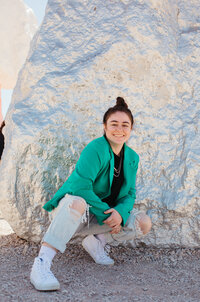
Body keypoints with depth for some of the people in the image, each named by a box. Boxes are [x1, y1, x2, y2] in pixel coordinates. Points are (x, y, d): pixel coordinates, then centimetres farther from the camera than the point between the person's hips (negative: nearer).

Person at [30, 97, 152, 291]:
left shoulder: (132, 158, 4)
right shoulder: (96, 149, -19)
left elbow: (129, 194, 5)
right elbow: (80, 185, -28)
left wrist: (120, 212, -18)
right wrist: (106, 212, -24)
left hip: (99, 219, 7)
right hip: (68, 210, -6)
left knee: (144, 223, -9)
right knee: (77, 202, -42)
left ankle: (97, 241, 4)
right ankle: (41, 263, -43)